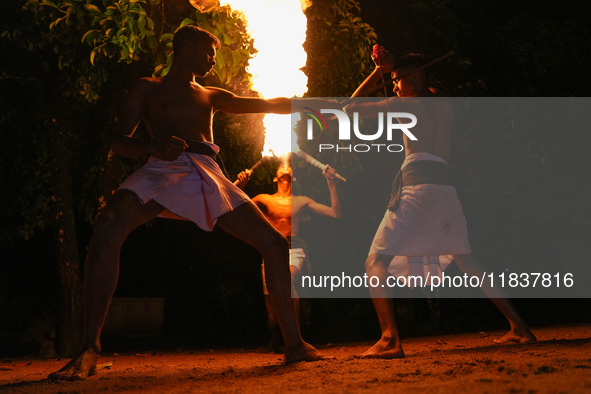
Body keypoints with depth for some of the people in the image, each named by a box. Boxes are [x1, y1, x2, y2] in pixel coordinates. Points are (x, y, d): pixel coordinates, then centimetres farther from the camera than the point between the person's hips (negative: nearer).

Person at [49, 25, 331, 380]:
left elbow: (263, 105, 29)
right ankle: (89, 352, -33)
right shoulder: (149, 89, 20)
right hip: (163, 169, -5)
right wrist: (154, 145, -12)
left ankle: (294, 344, 6)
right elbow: (119, 141, 10)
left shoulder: (210, 97, 32)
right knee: (108, 230, -34)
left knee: (276, 245, -5)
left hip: (208, 178, 5)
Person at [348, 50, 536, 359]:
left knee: (376, 261, -6)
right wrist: (392, 67, 48)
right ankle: (519, 327, 14)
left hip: (416, 187, -6)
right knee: (468, 262, 19)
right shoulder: (446, 109, 20)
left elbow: (351, 108, 14)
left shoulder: (406, 105, 5)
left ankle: (390, 339, -25)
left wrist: (378, 72, 24)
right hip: (445, 190, 7)